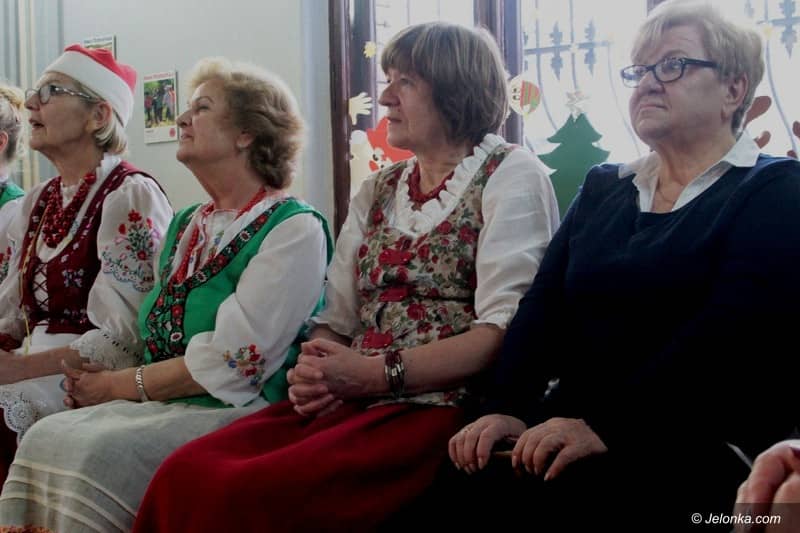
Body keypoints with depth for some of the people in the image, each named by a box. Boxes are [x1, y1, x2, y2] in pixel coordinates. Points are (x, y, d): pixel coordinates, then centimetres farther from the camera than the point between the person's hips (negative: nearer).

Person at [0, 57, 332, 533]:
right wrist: (94, 377, -2)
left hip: (242, 413, -7)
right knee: (46, 436, -16)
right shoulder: (186, 225, 18)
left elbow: (232, 365, -15)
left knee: (102, 453, -28)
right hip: (161, 405, 7)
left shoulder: (295, 230, -8)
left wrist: (119, 386, -8)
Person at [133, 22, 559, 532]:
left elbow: (504, 330, -10)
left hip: (441, 408, -6)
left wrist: (377, 373, -17)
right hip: (349, 403, 6)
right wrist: (314, 372, -7)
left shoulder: (511, 176, 1)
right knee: (186, 474, -19)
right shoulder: (377, 192, 20)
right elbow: (335, 318, 16)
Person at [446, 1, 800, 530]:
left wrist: (607, 426, -25)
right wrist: (506, 407, -10)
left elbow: (732, 331, -15)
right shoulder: (602, 189, 19)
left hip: (702, 444, -4)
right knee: (476, 475, -25)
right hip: (578, 422, 5)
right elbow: (543, 305, 8)